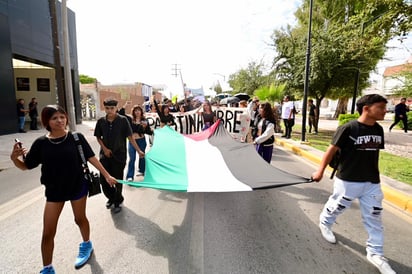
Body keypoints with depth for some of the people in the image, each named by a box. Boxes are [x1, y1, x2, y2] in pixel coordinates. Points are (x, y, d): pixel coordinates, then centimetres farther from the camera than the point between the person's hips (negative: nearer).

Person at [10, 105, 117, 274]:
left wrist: (106, 175, -6)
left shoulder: (76, 137, -13)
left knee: (80, 218, 20)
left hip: (78, 186, -1)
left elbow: (91, 158, -7)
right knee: (48, 233, 8)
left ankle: (86, 245, 49)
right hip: (54, 190, 2)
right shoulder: (41, 143, -8)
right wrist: (14, 157, -20)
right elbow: (25, 166, 1)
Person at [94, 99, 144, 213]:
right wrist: (104, 148, -6)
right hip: (105, 155, 3)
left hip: (119, 155, -3)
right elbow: (98, 137, 9)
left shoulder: (123, 120, -11)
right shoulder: (101, 121, -2)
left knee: (118, 180, 8)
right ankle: (111, 197, 35)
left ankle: (118, 201, 32)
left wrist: (139, 151, -13)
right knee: (103, 180, 6)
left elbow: (130, 137, -9)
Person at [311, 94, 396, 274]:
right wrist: (320, 171, -13)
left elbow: (373, 153, 13)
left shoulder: (378, 129, 4)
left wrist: (372, 173, 18)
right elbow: (332, 150, -14)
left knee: (374, 217, 12)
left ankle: (375, 253, 27)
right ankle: (324, 223, 45)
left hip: (372, 182, 6)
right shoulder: (348, 128, -17)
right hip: (348, 180, -6)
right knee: (336, 207, 14)